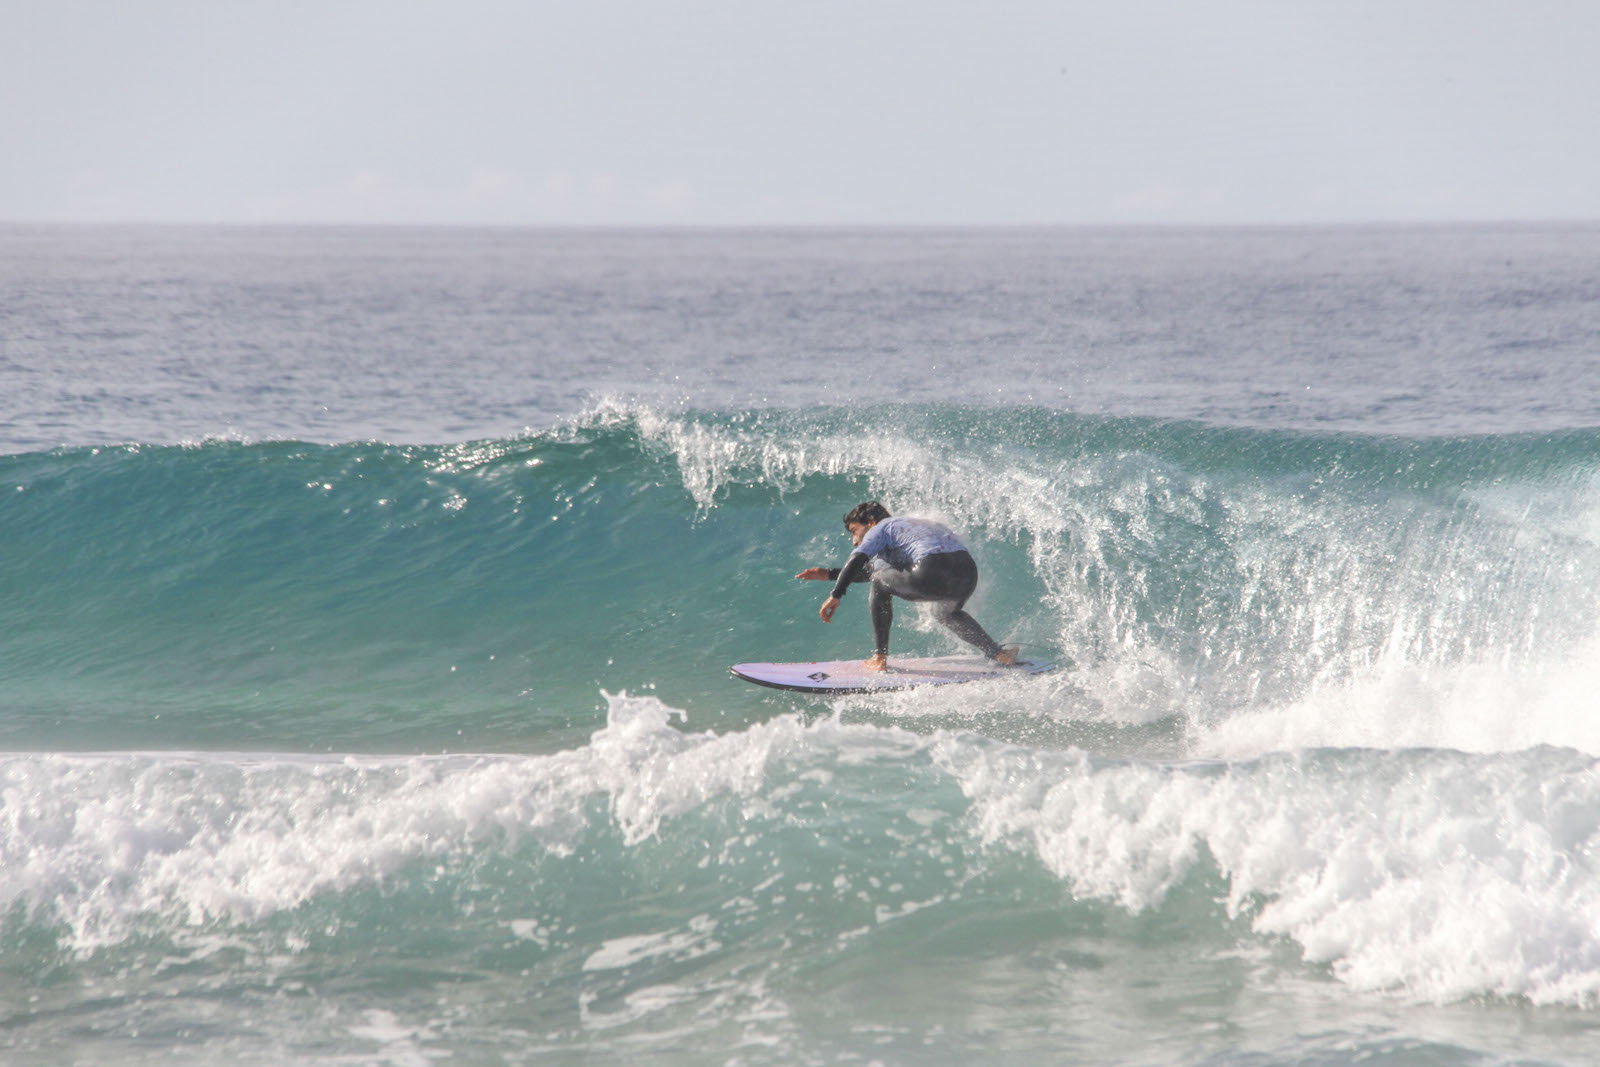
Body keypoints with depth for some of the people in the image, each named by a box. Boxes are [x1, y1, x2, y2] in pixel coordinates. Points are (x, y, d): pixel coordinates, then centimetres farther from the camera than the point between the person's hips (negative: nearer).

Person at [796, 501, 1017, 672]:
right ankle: (997, 653, 30)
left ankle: (880, 657, 14)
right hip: (968, 572, 8)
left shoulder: (882, 528, 14)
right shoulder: (909, 528, 38)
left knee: (880, 584, 16)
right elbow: (872, 569, 44)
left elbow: (857, 559, -4)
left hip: (932, 575, -8)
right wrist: (829, 574, 41)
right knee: (946, 613, 39)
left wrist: (835, 595, -6)